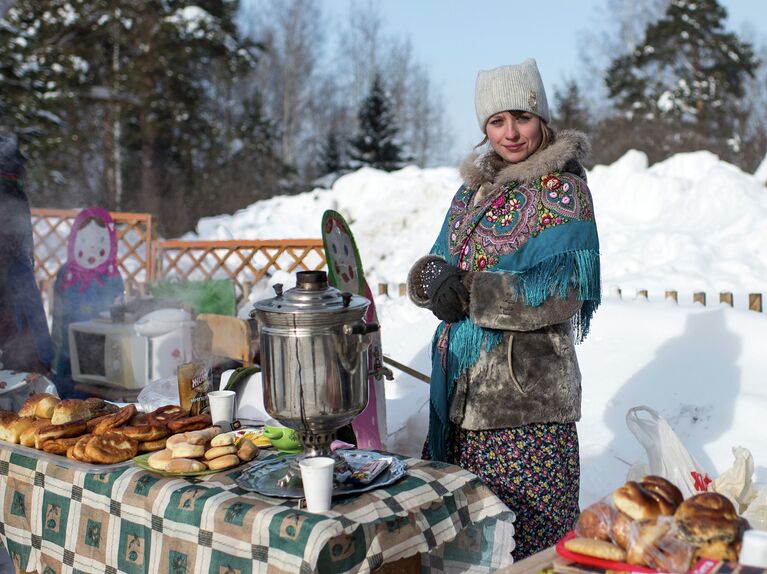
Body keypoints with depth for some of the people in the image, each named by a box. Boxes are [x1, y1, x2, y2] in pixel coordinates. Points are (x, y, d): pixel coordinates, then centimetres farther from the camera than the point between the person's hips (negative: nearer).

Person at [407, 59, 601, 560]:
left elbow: (557, 294, -16)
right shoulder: (475, 186, 14)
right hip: (464, 379, 6)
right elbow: (435, 265, 11)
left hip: (529, 383, -6)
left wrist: (468, 295, -20)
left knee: (528, 524, 0)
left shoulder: (563, 190, -7)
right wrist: (438, 280, -13)